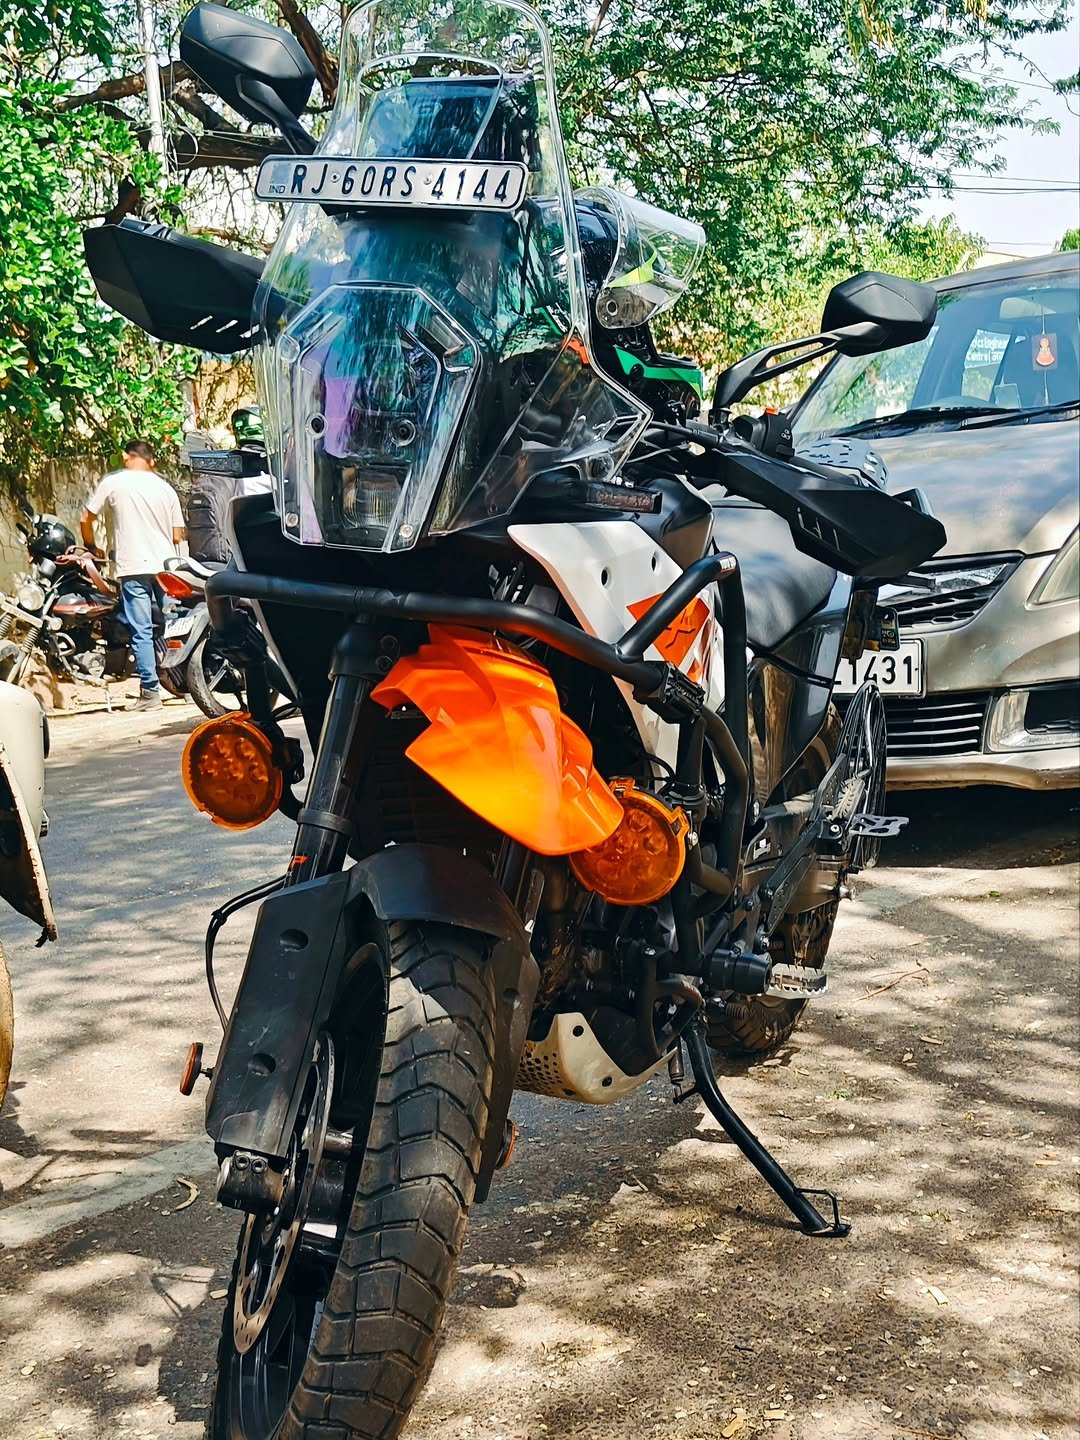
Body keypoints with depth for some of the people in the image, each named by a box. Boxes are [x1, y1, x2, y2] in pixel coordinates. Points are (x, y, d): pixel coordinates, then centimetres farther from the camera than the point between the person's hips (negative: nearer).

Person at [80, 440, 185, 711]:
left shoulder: (112, 482, -1)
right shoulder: (166, 488, 9)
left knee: (142, 632, -2)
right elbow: (177, 536, 9)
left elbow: (85, 520, 1)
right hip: (165, 565, 3)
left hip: (133, 567, -3)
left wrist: (92, 548, 20)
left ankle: (150, 692, -5)